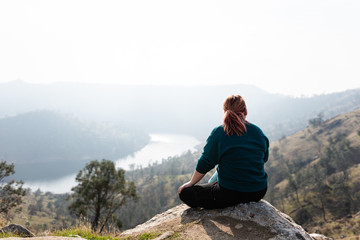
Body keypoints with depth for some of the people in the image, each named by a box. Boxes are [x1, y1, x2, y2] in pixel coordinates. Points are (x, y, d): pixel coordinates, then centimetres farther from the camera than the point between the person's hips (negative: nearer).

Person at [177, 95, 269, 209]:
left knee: (185, 193, 7)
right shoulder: (259, 132, 2)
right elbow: (264, 158, 16)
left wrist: (191, 183, 9)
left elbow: (205, 163, -6)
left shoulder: (218, 133, -11)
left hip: (231, 194, -6)